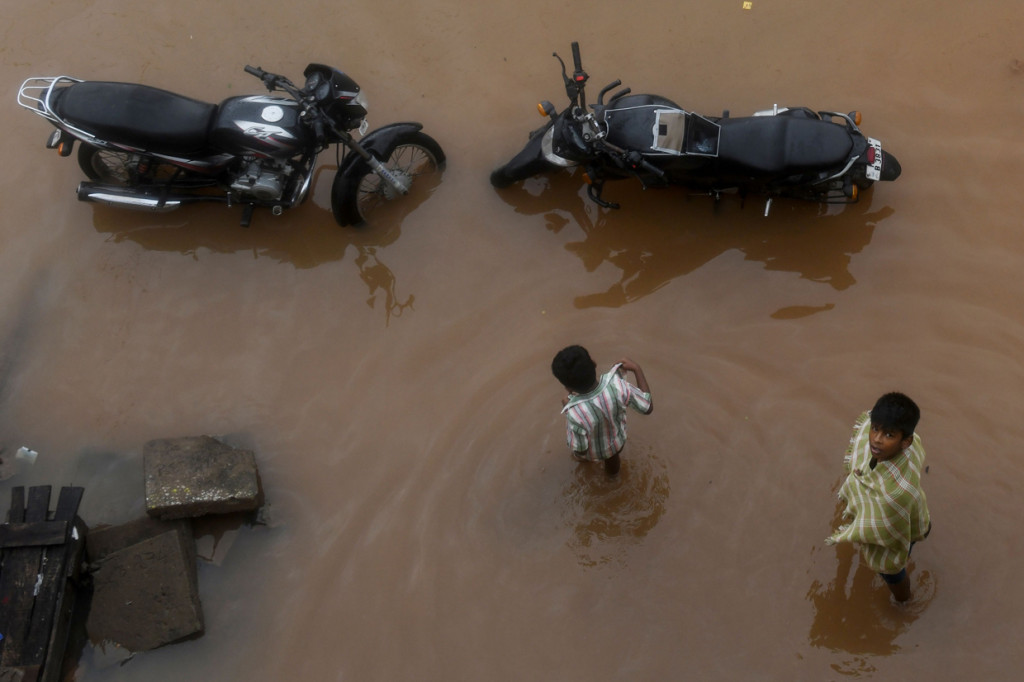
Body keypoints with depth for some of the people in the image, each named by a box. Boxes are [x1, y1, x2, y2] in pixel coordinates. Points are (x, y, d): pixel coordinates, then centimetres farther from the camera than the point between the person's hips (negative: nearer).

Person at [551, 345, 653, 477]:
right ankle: (612, 473, 70)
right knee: (612, 460, 38)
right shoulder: (617, 386, -41)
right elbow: (648, 407, -23)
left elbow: (580, 450, -27)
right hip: (617, 443, 2)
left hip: (592, 452, -2)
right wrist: (636, 369, -16)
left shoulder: (576, 414, -47)